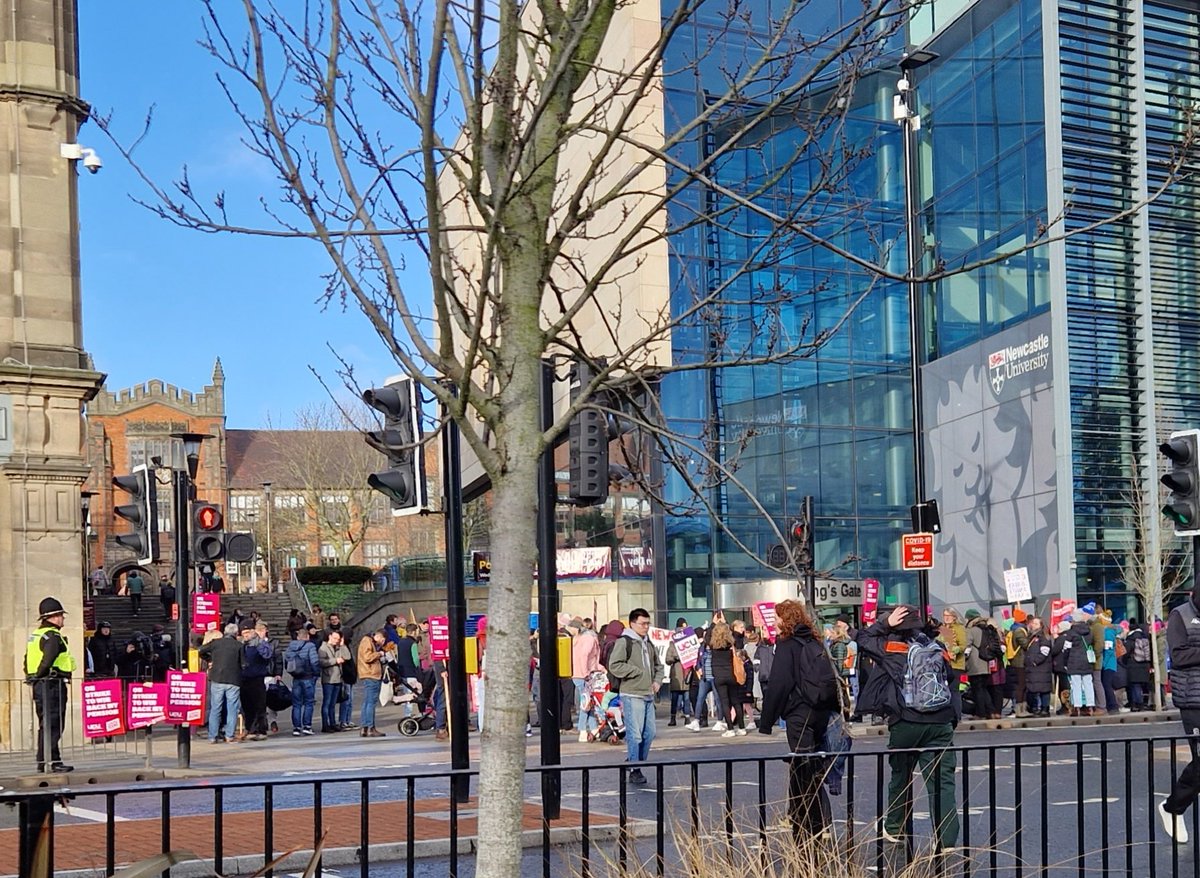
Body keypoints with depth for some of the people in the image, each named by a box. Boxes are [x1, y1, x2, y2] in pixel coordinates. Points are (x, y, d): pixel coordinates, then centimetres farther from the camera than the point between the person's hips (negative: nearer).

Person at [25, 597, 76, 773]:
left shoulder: (35, 635, 18)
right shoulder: (53, 636, -12)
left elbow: (28, 660, 18)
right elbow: (48, 659, -25)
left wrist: (33, 676, 14)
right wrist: (41, 674, -13)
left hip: (39, 685, 10)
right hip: (53, 684, -10)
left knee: (45, 725, 14)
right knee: (53, 724, -9)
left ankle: (43, 761, 18)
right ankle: (53, 761, -10)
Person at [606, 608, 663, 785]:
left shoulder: (648, 644, 18)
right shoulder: (624, 642, -7)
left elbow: (658, 666, 29)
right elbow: (614, 665, -17)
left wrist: (657, 681, 9)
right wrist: (638, 672, -13)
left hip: (648, 695, 8)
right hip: (632, 695, -8)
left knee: (649, 733, 8)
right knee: (635, 735, -8)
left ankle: (639, 765, 20)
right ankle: (634, 771, -3)